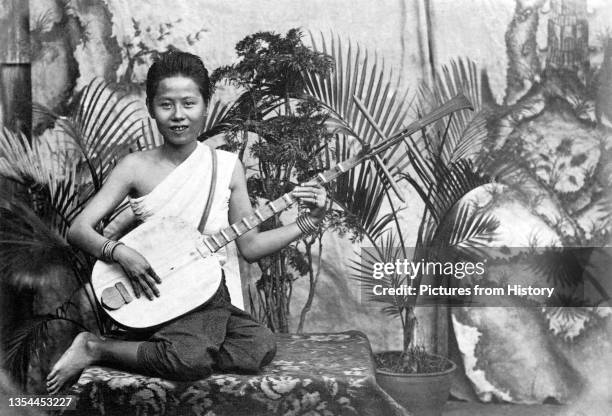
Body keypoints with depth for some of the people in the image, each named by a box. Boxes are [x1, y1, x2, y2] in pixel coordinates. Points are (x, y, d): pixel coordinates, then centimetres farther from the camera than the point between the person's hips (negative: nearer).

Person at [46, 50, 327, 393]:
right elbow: (79, 229, -6)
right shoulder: (136, 168, -4)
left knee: (261, 347, -22)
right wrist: (121, 252, -23)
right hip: (156, 295, -5)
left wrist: (307, 223, -4)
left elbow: (250, 245, 6)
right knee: (193, 356, -32)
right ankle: (94, 348, -7)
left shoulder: (228, 166, 3)